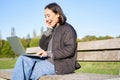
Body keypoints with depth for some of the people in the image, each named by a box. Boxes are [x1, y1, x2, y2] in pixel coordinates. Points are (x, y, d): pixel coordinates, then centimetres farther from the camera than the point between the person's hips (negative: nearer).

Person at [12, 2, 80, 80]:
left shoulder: (67, 29, -3)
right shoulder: (52, 29, 20)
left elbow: (69, 50, -15)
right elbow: (43, 46, 11)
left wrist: (48, 53, -17)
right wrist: (48, 29, 2)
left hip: (62, 63, -7)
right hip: (49, 60, 7)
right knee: (23, 59, -15)